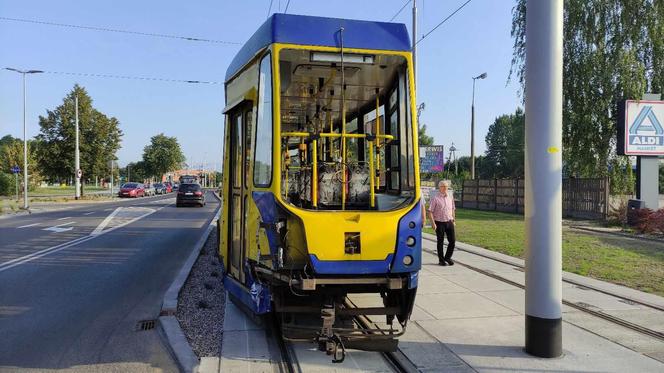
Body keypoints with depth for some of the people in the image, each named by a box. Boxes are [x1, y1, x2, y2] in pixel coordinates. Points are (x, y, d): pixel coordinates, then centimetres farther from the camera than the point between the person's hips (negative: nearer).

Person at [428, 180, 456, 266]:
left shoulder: (450, 197, 9)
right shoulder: (435, 198, -8)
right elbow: (430, 211, -10)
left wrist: (453, 220, 15)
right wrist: (433, 223, -15)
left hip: (449, 222, 5)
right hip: (439, 223, -4)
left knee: (452, 240, 4)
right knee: (440, 242, 5)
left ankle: (448, 257, 24)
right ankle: (441, 259, 18)